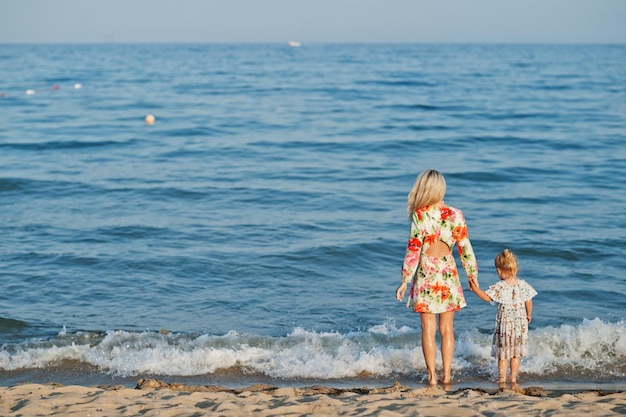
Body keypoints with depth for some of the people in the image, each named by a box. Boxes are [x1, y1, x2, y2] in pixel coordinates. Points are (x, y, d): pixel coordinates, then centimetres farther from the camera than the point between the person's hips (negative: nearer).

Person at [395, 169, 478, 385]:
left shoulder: (419, 215, -11)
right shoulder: (455, 215, -3)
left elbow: (413, 250, -10)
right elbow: (465, 249, 0)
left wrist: (405, 281, -3)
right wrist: (473, 277, 12)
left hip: (426, 275, -2)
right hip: (448, 275, 2)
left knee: (428, 328, 5)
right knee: (447, 328, 10)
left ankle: (432, 375, 5)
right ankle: (446, 374, 11)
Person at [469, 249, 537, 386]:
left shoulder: (499, 287, -14)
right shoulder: (523, 285, -3)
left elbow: (487, 297, -16)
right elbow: (529, 303, 2)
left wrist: (475, 289, -9)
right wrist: (528, 315, 17)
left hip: (504, 324, -3)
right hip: (520, 323, 3)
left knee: (503, 354, 7)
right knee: (516, 354, 13)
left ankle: (502, 379, 6)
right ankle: (513, 378, 17)